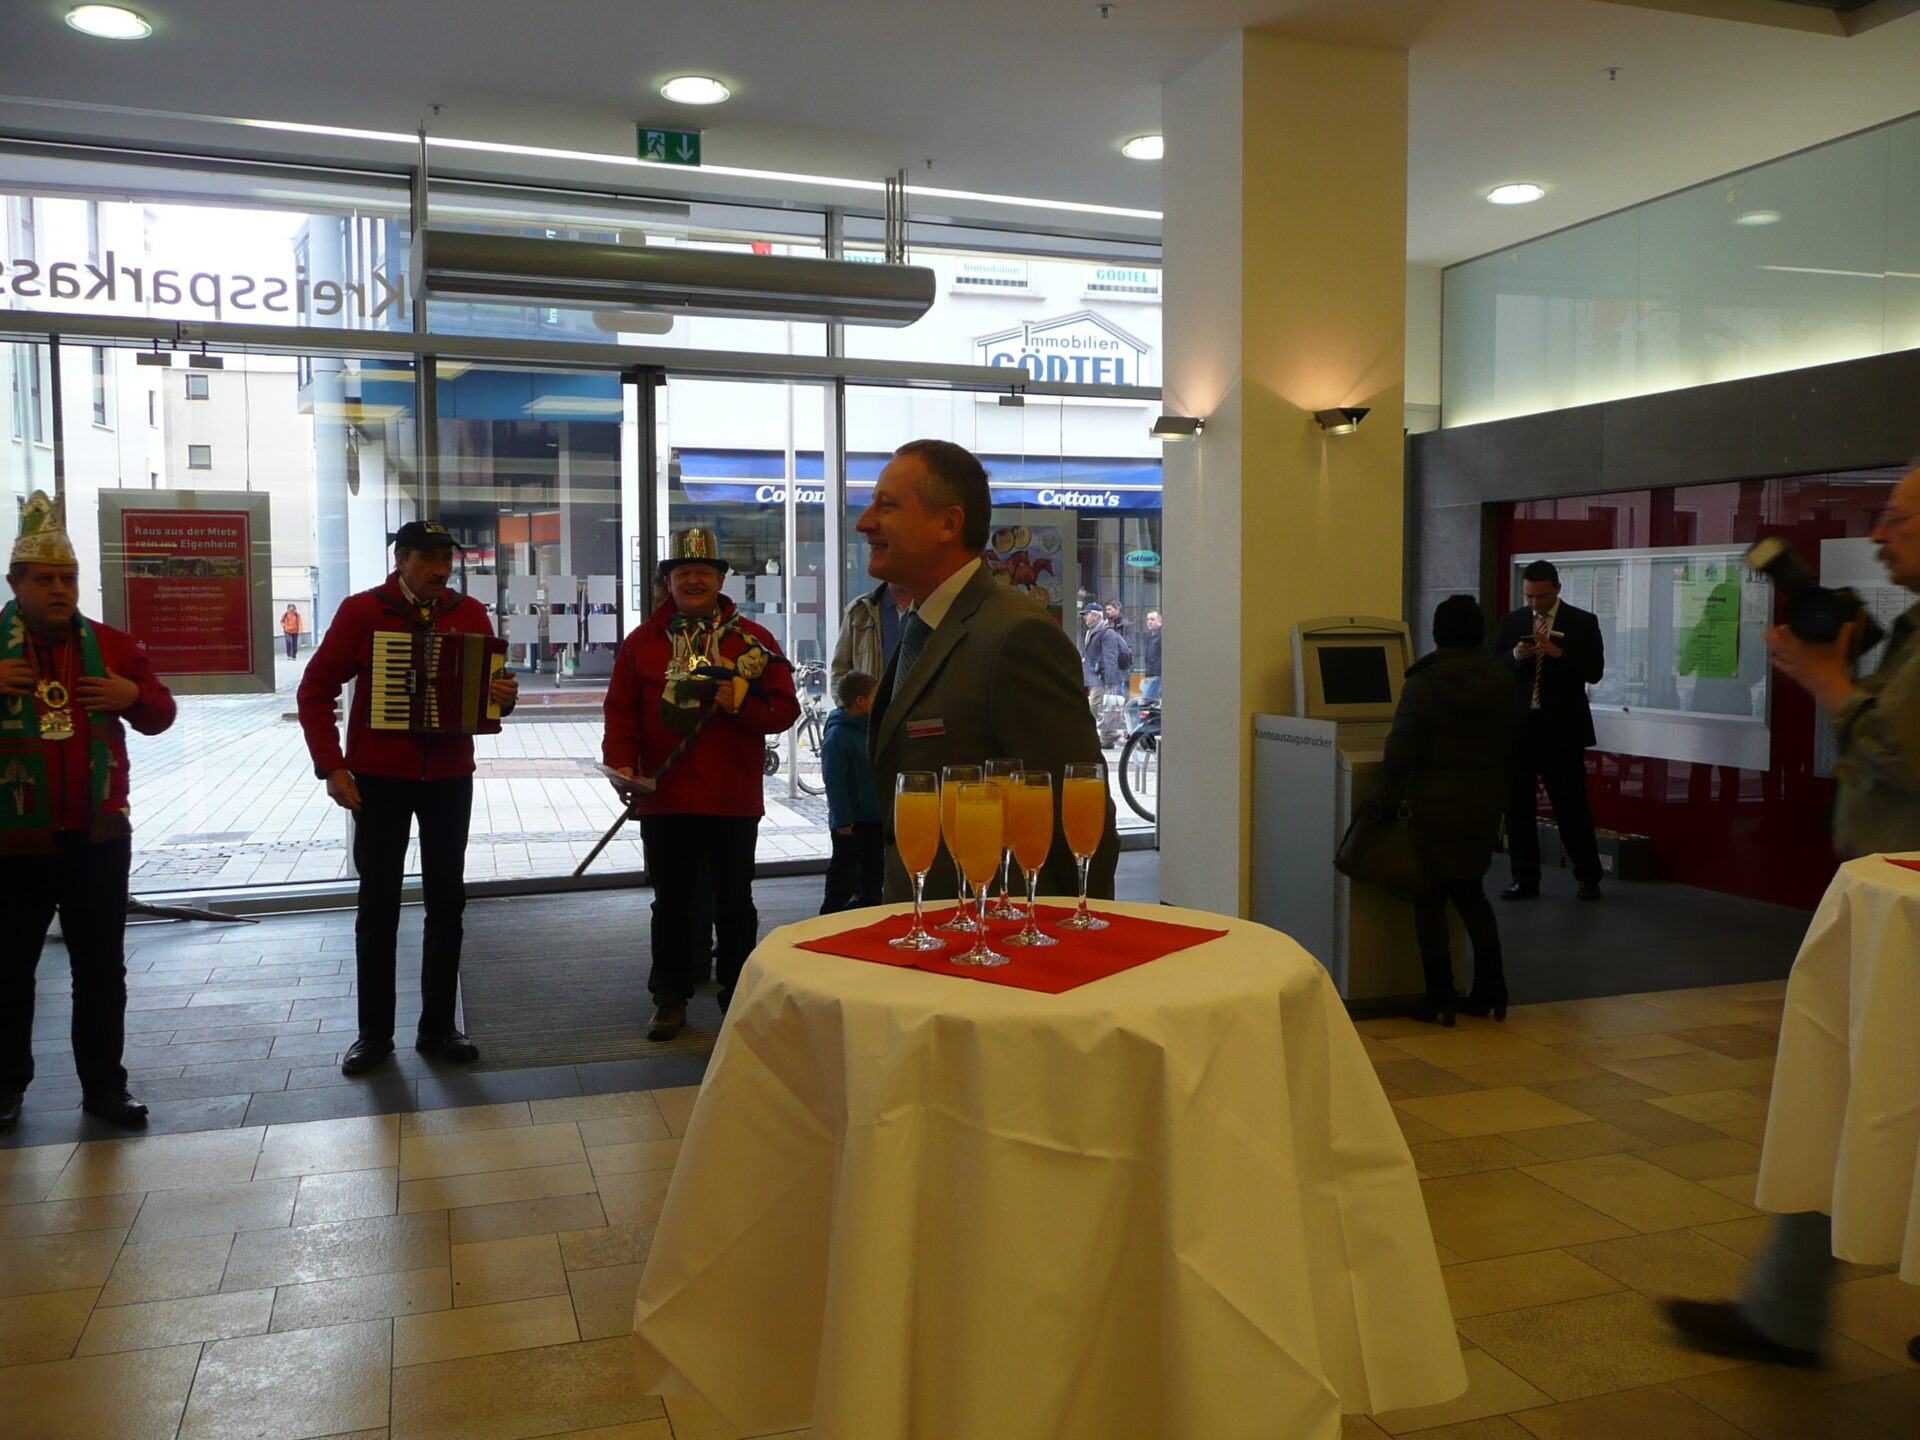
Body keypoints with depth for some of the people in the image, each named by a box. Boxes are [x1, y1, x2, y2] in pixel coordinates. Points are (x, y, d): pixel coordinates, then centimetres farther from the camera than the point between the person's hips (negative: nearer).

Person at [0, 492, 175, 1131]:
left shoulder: (111, 645, 6)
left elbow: (159, 715, 13)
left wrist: (134, 694, -10)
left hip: (98, 837, 2)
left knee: (102, 969, 9)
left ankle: (104, 1086, 20)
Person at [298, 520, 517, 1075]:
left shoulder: (469, 614, 3)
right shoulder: (363, 612, -3)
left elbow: (492, 685, 9)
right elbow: (316, 688, -1)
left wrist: (504, 695, -16)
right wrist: (331, 767, -9)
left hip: (450, 778, 2)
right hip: (380, 778, -2)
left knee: (447, 904, 7)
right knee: (378, 905, 5)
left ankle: (438, 1028, 18)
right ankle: (374, 1032, 16)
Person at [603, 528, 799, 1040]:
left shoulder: (752, 640, 3)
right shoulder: (642, 642, 8)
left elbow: (785, 708, -2)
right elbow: (621, 712, 5)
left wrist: (742, 704, -19)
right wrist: (622, 765, -10)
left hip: (733, 800, -1)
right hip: (664, 800, 1)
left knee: (733, 902, 9)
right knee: (672, 902, 10)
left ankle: (738, 996, 22)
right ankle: (670, 998, 23)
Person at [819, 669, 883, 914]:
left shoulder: (870, 729, 10)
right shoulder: (838, 734, -16)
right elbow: (834, 781, -19)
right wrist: (842, 819, -21)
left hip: (874, 818, 8)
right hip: (851, 821, -8)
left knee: (873, 874, 16)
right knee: (845, 874, 0)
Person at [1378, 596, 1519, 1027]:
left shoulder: (1423, 684, -12)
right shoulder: (1500, 682, 4)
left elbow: (1400, 752, -16)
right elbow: (1511, 745, 11)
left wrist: (1393, 798, -5)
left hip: (1435, 804, -5)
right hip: (1485, 801, 6)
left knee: (1431, 898, 3)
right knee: (1470, 892, 18)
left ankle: (1440, 999, 4)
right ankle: (1490, 990, 18)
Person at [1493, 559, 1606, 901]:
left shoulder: (1582, 622, 1)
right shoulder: (1511, 621, 9)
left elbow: (1594, 672, -7)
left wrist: (1558, 653, -20)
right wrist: (1514, 656, -15)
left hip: (1562, 728, -3)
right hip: (1517, 726, 3)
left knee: (1571, 803, 1)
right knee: (1516, 805, 5)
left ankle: (1588, 878, 17)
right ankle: (1525, 880, 14)